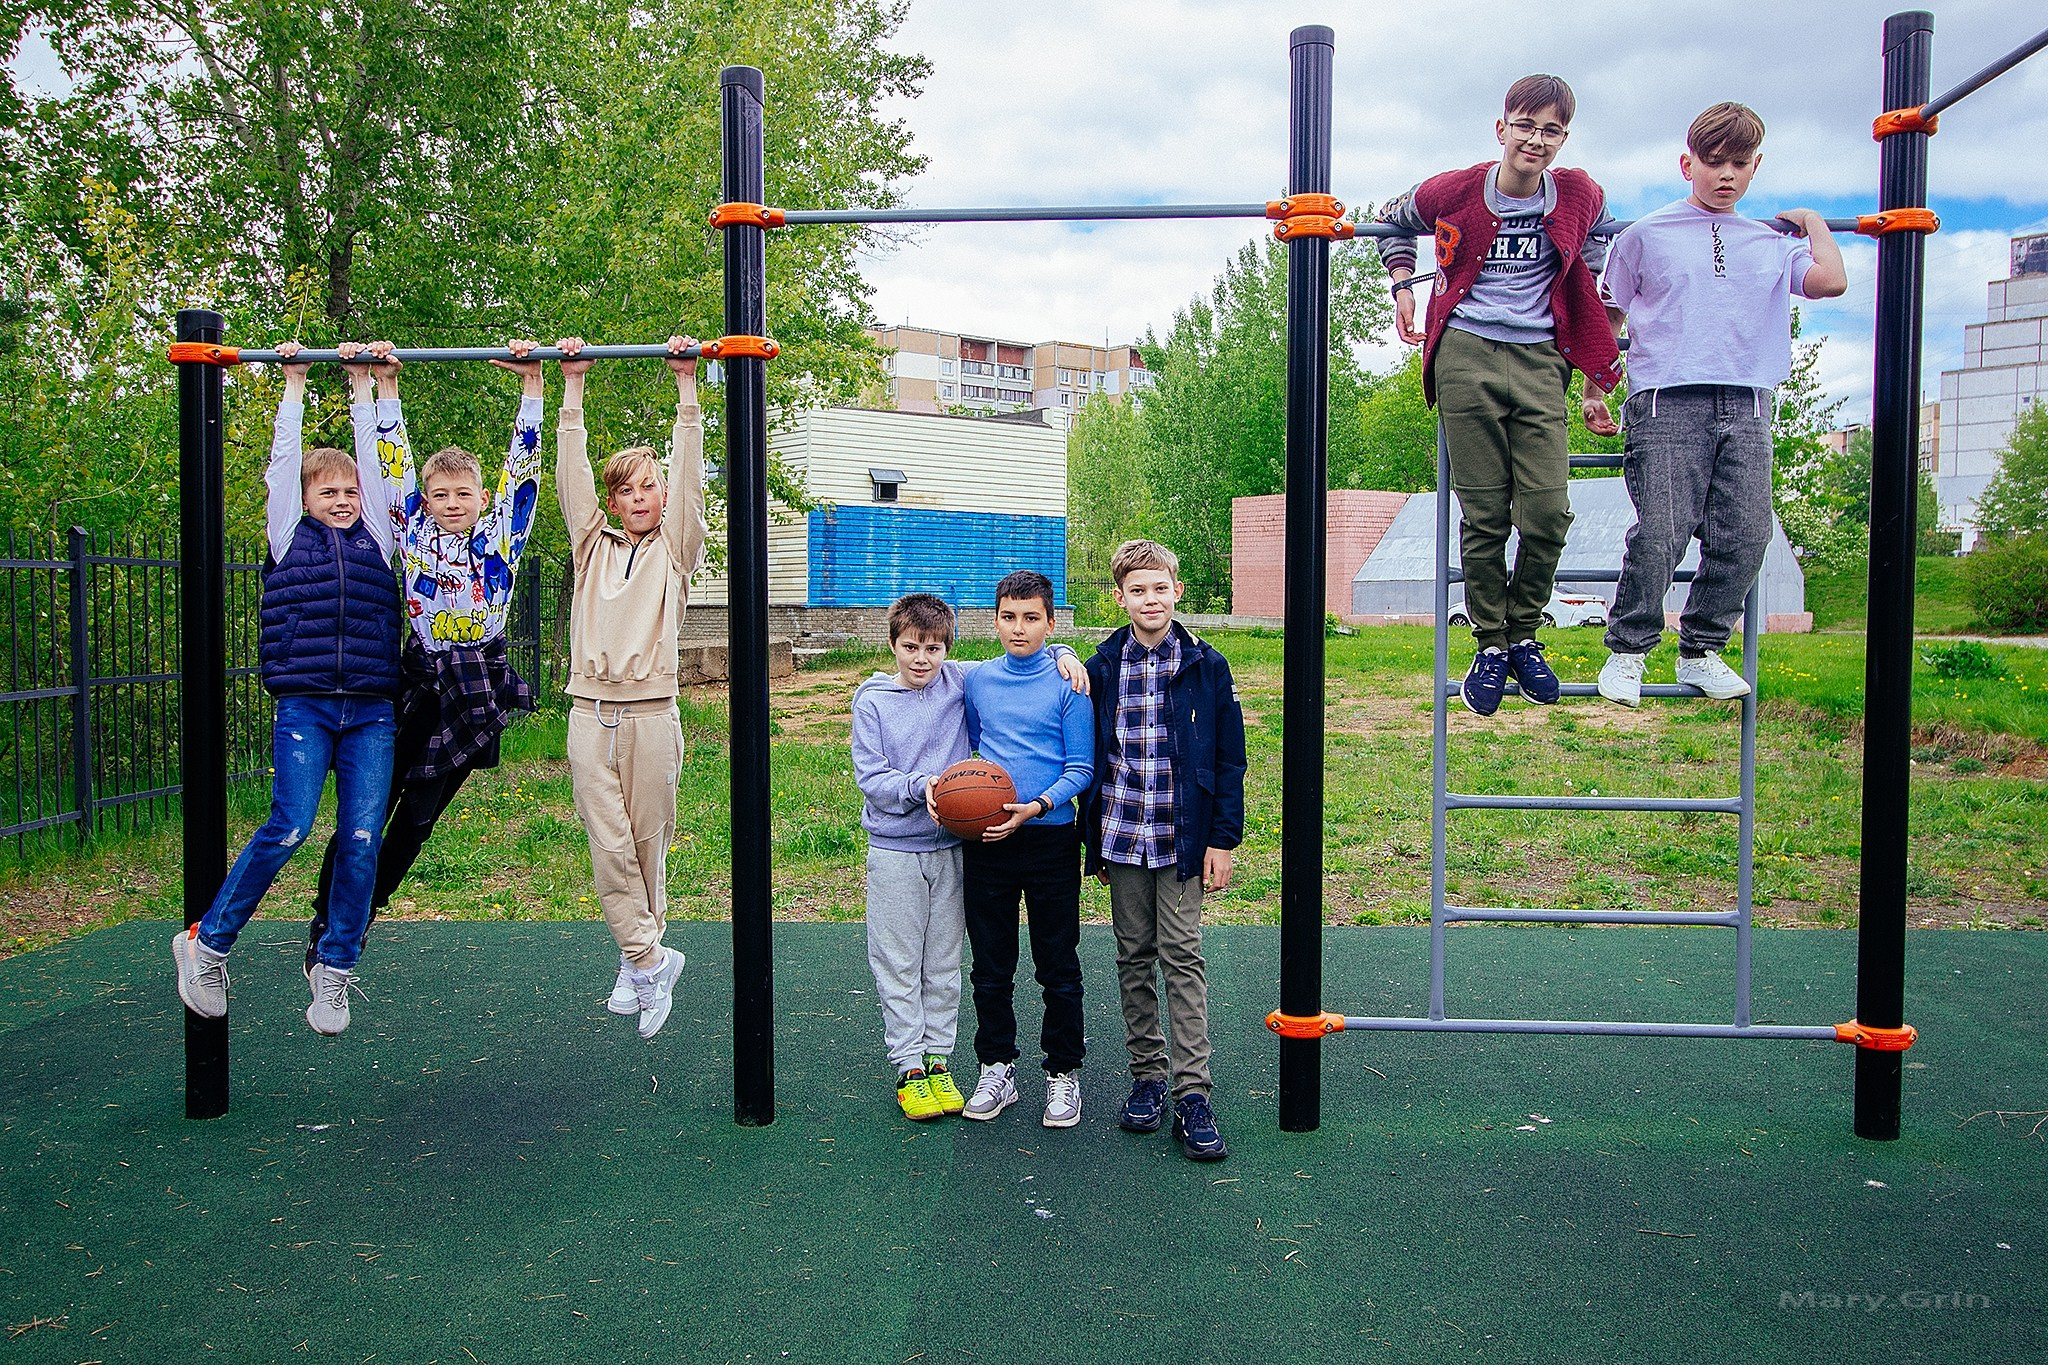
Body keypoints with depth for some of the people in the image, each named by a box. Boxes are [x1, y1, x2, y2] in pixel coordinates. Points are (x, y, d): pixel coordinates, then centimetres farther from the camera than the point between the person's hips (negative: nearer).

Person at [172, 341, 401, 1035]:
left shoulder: (375, 537, 16)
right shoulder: (288, 536, 12)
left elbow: (371, 458, 16)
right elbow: (284, 458, 12)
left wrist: (363, 384, 20)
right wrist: (294, 384, 19)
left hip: (372, 712, 2)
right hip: (304, 707, -2)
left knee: (362, 838, -4)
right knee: (289, 827, -15)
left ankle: (333, 968, 11)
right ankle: (207, 943, 6)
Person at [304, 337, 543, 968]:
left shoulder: (501, 532, 3)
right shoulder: (414, 530, 5)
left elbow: (522, 462, -2)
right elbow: (392, 459, 6)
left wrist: (532, 382, -7)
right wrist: (383, 384, 3)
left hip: (476, 689, 0)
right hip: (414, 681, 0)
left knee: (418, 815, 8)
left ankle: (358, 917, 24)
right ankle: (325, 925, 11)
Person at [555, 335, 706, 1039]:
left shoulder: (675, 549, 9)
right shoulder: (593, 544, 15)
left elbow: (688, 473, 0)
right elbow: (571, 472, 8)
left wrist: (686, 386, -5)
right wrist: (572, 386, 3)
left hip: (651, 713, -2)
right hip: (591, 714, 2)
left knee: (649, 843, 5)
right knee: (608, 848, -5)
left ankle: (636, 961, 19)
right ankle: (651, 960, 4)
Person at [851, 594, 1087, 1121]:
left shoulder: (960, 681, 0)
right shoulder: (872, 699, -5)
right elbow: (869, 777, -9)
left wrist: (1064, 656, -6)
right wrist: (922, 786, -23)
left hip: (950, 847, 2)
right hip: (894, 849, -2)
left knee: (944, 962, 11)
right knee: (898, 964, 4)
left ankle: (938, 1060, 23)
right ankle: (908, 1067, 15)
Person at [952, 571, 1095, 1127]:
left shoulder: (1067, 684, -4)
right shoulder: (976, 681, 6)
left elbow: (1081, 769, -4)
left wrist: (1037, 805, -19)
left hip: (1050, 840, -3)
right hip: (984, 842, 3)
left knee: (1058, 968, 6)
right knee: (990, 967, 11)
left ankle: (1064, 1071, 21)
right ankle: (996, 1069, 25)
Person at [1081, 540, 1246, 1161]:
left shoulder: (1207, 667, -1)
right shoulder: (1101, 669, 4)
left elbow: (1229, 760, 1)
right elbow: (1089, 757, 8)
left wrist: (1223, 839, -4)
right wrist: (1094, 838, 7)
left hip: (1182, 838, -2)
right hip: (1121, 838, 2)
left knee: (1183, 958, -2)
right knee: (1134, 957, 10)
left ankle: (1192, 1094, 1)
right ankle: (1146, 1076, 22)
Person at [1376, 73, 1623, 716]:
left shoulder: (1580, 199, 7)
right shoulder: (1455, 191, 2)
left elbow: (1595, 274, 25)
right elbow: (1395, 220, 24)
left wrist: (1598, 383, 21)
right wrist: (1403, 286, 13)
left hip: (1540, 361, 1)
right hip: (1467, 356, -1)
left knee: (1548, 512, -8)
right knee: (1484, 514, -2)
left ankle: (1523, 636, 13)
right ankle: (1489, 646, 12)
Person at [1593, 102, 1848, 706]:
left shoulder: (1772, 244, 18)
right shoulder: (1645, 236, 11)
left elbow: (1831, 280, 1)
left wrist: (1813, 222, 17)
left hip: (1746, 406, 3)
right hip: (1667, 401, -3)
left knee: (1745, 536, -4)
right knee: (1659, 535, -13)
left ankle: (1701, 651, 10)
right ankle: (1627, 650, 1)